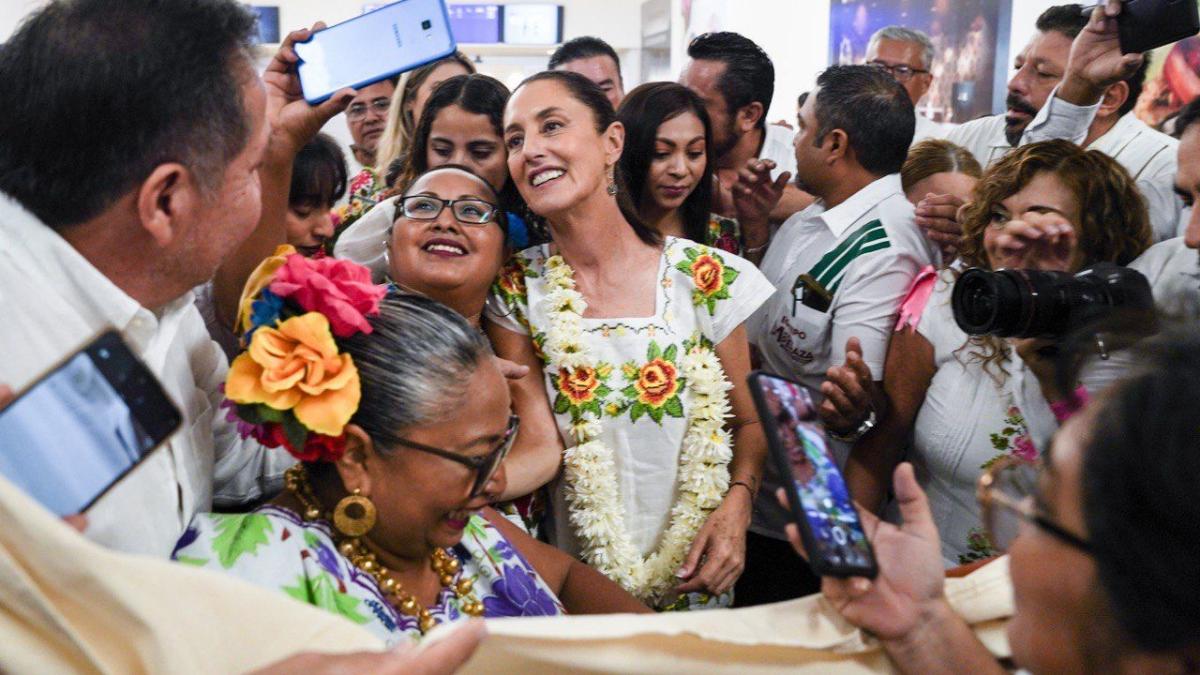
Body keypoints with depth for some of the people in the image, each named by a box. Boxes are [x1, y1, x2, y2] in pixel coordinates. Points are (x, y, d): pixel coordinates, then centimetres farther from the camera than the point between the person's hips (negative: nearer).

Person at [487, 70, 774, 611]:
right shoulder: (516, 291, -6)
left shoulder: (712, 279, -10)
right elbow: (542, 445, -12)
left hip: (693, 576, 0)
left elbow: (752, 422, 1)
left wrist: (736, 503, -18)